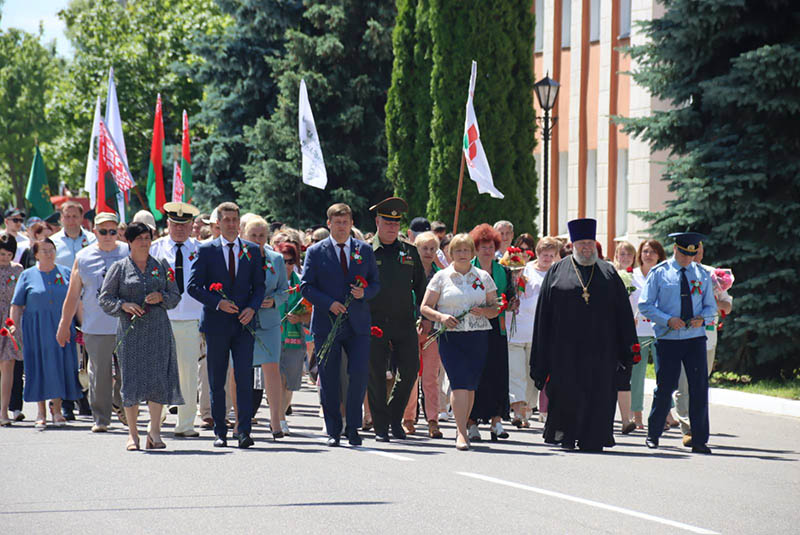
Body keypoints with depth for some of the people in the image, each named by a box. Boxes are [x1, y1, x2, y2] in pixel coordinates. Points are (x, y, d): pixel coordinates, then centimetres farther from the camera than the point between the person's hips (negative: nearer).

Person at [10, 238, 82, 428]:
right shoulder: (27, 276, 4)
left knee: (60, 366, 0)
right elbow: (16, 306, 5)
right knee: (39, 368, -1)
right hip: (35, 329, -1)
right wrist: (16, 329, -3)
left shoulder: (65, 273, 8)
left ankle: (56, 409, 10)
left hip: (61, 326, 1)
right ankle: (41, 412, 8)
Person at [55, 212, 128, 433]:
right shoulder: (83, 257, 9)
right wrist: (64, 325, 13)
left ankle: (121, 405, 26)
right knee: (99, 373, 1)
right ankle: (100, 418, 10)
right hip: (95, 327, 1)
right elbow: (73, 294, 13)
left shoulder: (128, 254, 5)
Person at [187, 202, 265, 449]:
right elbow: (194, 286, 0)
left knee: (244, 379, -9)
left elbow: (259, 285, 10)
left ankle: (244, 431, -10)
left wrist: (252, 308, -9)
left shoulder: (252, 250, 9)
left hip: (243, 324, 0)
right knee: (216, 382, 4)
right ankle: (220, 432, 11)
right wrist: (217, 303, -14)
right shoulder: (206, 251, 4)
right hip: (216, 324, 0)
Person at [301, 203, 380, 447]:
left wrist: (364, 293, -9)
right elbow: (307, 287, 0)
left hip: (358, 324, 1)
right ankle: (333, 431, 11)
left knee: (359, 375, -9)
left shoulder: (365, 250, 11)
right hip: (326, 325, -1)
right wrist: (329, 303, -13)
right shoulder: (315, 252, 4)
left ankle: (353, 428, 4)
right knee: (329, 380, 2)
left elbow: (376, 282, 13)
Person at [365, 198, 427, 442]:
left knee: (410, 371, -2)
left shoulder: (410, 252, 12)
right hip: (374, 325, -2)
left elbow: (420, 286, 18)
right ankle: (381, 427, 7)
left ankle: (395, 418, 18)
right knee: (376, 374, -1)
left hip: (405, 323, 3)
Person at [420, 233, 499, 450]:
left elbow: (495, 309, 13)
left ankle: (461, 428, 18)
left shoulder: (483, 277, 12)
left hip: (478, 337, 3)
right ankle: (462, 432, -20)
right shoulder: (441, 277, 7)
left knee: (471, 384, 4)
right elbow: (425, 307, 5)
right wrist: (441, 317, -14)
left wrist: (484, 311, -10)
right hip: (451, 337, -2)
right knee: (460, 382, -16)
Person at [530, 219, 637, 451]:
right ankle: (567, 436, 13)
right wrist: (543, 354, 0)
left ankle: (592, 439, 3)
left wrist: (628, 346, 2)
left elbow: (623, 311, 10)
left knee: (598, 391, -2)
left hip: (600, 344, 1)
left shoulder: (608, 273, 12)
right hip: (566, 343, -1)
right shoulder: (557, 272, 8)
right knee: (568, 390, -1)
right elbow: (544, 314, 6)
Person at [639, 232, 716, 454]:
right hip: (668, 339, -2)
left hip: (695, 338, 2)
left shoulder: (702, 274, 11)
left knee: (699, 387, -4)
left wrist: (702, 318, -7)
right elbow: (645, 305, 0)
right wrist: (668, 320, -14)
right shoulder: (658, 273, 2)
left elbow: (711, 306, 16)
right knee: (665, 387, -2)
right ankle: (653, 435, 16)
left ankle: (700, 440, 0)